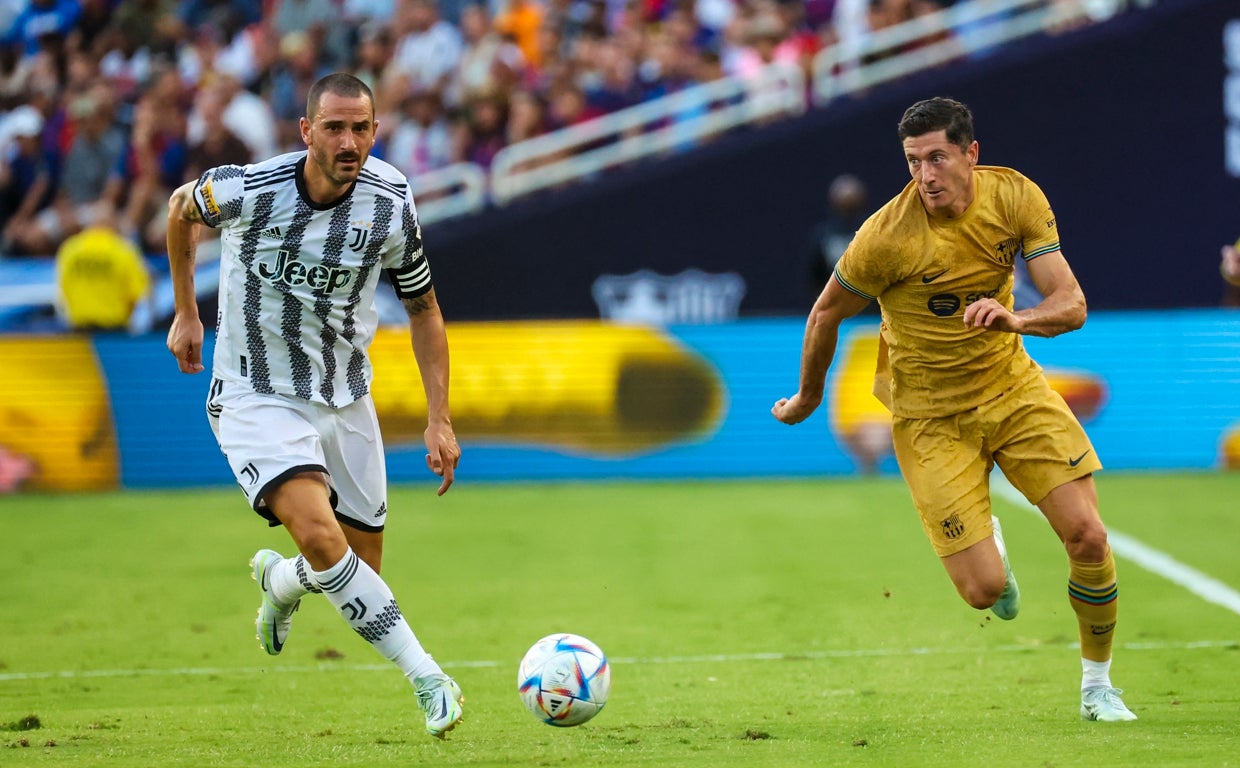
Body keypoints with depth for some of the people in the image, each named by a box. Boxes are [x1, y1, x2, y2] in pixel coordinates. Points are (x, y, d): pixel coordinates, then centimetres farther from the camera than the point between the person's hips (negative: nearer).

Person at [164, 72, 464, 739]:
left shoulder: (391, 207, -11)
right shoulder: (250, 189, -20)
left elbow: (423, 309, 4)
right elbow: (180, 209, 4)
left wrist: (440, 420, 0)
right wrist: (185, 313, 11)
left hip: (346, 400, 4)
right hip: (255, 400, -4)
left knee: (360, 571, 8)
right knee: (321, 537, -27)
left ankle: (280, 582, 43)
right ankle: (426, 677, -20)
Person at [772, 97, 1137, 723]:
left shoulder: (1016, 197, -12)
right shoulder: (887, 236, -22)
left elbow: (1071, 304, -13)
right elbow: (827, 313, -5)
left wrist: (1015, 318, -35)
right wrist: (807, 400, 9)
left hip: (1012, 386, 3)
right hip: (931, 416, -3)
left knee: (1087, 536, -9)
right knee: (983, 590, -11)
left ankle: (1097, 687, 14)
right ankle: (987, 543, 29)